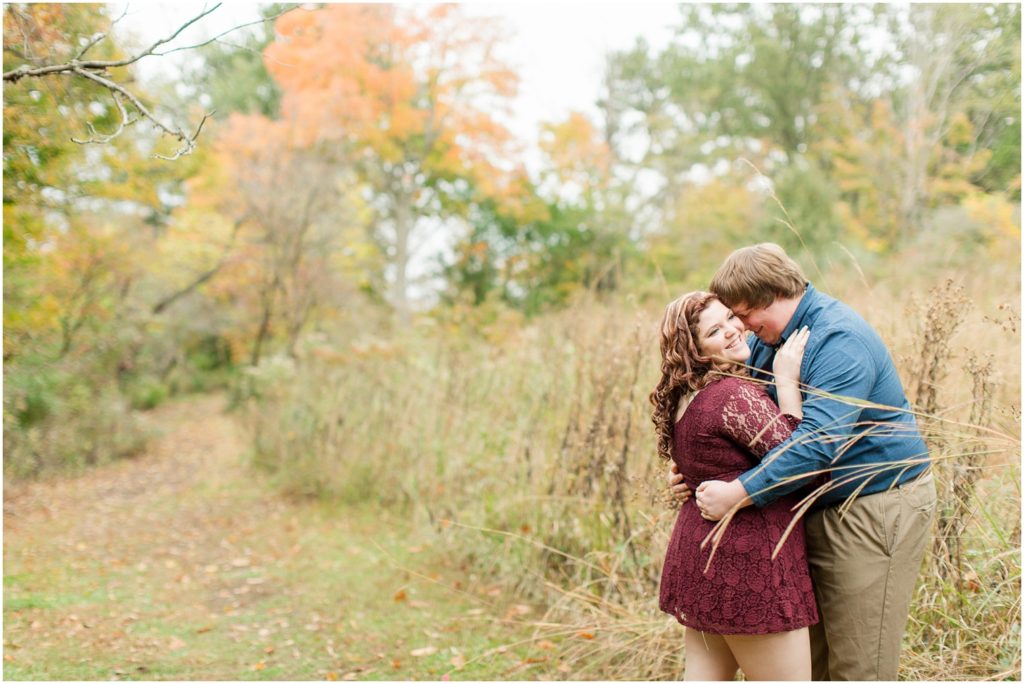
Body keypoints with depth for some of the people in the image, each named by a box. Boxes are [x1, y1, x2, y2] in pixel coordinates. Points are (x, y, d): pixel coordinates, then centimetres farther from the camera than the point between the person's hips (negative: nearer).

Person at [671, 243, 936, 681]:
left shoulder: (839, 341, -23)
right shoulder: (768, 338, 8)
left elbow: (818, 440, -34)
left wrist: (739, 493, -36)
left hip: (875, 509, -9)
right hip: (818, 510, 9)